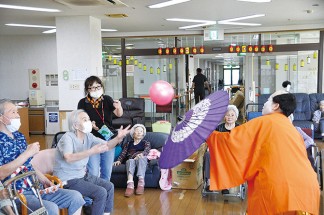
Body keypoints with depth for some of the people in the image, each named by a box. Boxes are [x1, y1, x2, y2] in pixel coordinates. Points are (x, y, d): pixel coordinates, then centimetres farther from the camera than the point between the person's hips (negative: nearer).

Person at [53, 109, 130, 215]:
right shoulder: (67, 137, -20)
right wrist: (92, 151, -43)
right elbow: (69, 158, -37)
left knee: (109, 186, 6)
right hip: (68, 179, -8)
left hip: (83, 174, 8)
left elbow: (107, 145, -1)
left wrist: (118, 138, -21)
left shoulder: (88, 136, 1)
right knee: (100, 192, -19)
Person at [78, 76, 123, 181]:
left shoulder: (107, 99, 0)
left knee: (107, 171, 12)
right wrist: (90, 124, -23)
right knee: (93, 172, -5)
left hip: (108, 139, 3)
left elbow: (119, 114, -6)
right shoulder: (83, 103, -6)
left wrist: (119, 107, -28)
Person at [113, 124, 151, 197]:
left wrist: (141, 154, -22)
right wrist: (119, 160, -9)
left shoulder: (146, 143, 24)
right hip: (130, 160, 1)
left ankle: (141, 182, -54)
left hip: (142, 159, -1)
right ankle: (130, 184, -59)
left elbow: (146, 151, 2)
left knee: (141, 158, -36)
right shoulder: (128, 144, 29)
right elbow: (123, 153, 14)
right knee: (130, 160, -36)